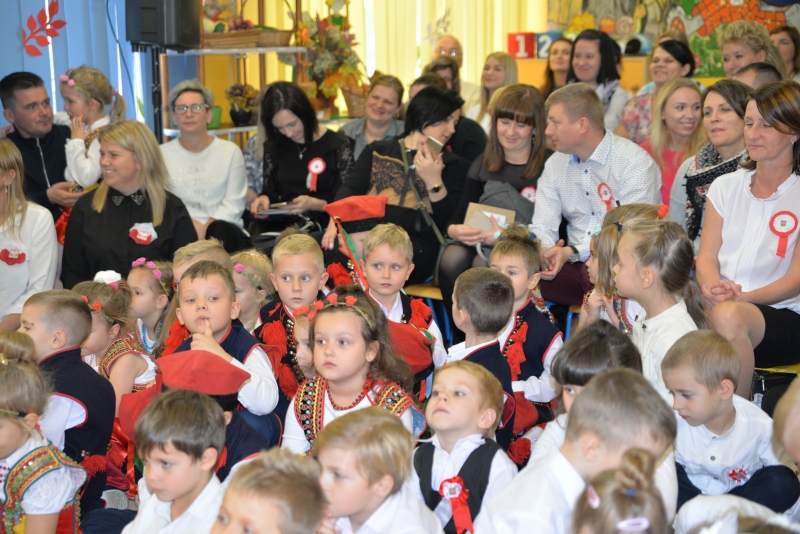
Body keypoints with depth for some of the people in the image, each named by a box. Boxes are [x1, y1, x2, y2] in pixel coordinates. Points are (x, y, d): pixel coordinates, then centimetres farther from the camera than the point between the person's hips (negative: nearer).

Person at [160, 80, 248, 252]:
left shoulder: (230, 151, 6)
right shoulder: (162, 154, 10)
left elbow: (233, 205, 0)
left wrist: (204, 227, -16)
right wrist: (188, 224, -16)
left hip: (221, 227, 0)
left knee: (220, 231, -36)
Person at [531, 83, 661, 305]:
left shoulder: (636, 164, -8)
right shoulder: (555, 165, 12)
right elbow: (543, 227, 8)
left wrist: (573, 252, -25)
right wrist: (543, 251, -17)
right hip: (574, 265, 5)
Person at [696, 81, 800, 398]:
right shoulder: (726, 186, 16)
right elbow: (706, 257, 9)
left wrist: (742, 297, -21)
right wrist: (712, 286, -15)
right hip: (718, 304, 3)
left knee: (728, 315, -38)